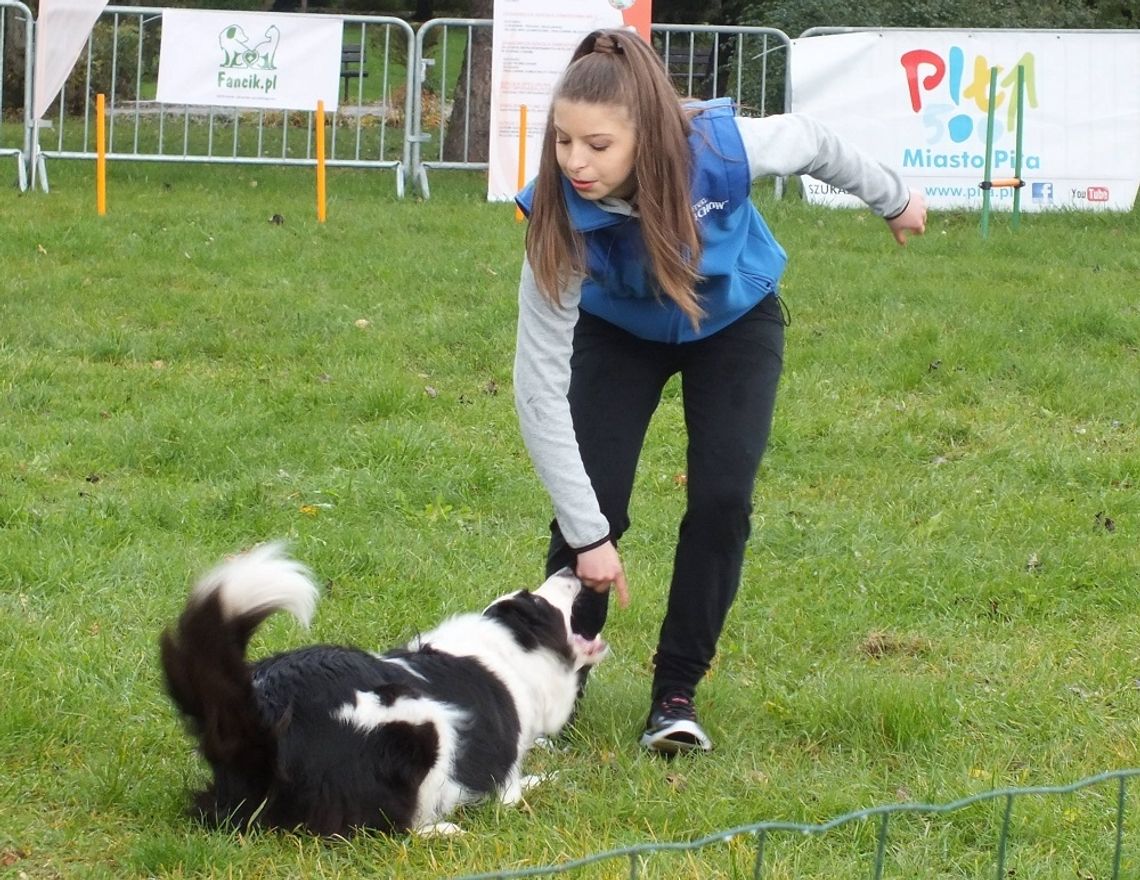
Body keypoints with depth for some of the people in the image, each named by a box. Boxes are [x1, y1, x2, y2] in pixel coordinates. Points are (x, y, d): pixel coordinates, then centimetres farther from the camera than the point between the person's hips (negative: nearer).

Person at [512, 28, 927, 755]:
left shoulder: (722, 149, -39)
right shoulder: (560, 215, -38)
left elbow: (811, 143, -13)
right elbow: (541, 383, -33)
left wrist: (892, 198, 6)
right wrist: (587, 533, -35)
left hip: (736, 322, 0)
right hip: (618, 332, 0)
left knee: (721, 501, -13)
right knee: (591, 505, -14)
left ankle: (677, 692, 1)